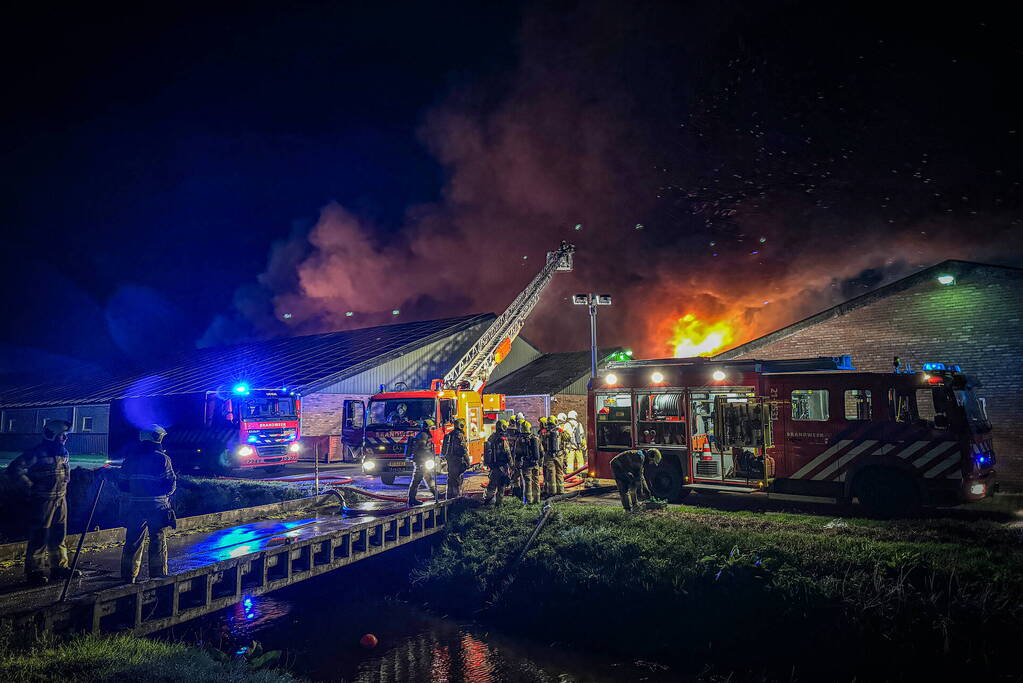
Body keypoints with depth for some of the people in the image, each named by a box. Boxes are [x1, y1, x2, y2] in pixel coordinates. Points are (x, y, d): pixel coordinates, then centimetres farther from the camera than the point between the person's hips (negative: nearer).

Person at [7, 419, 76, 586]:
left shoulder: (64, 453, 10)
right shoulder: (37, 453, -15)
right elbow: (14, 469, -19)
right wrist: (31, 486, -15)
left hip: (60, 500, 8)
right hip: (42, 501, -8)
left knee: (59, 536, 13)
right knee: (39, 537, -2)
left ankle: (59, 567, 23)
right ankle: (35, 572, 7)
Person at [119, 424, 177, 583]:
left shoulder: (130, 458, 5)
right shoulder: (162, 459, -9)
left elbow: (122, 484, 8)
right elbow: (170, 484, -10)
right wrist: (167, 492, 11)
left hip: (134, 507, 4)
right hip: (156, 507, -4)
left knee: (133, 542, 13)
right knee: (158, 543, 6)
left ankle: (128, 576, 19)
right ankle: (158, 577, 10)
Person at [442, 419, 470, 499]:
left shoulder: (449, 434, 13)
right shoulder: (460, 435, -13)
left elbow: (444, 448, 19)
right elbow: (463, 449, -16)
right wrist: (467, 461, -12)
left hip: (449, 458, 9)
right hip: (457, 459, -8)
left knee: (451, 477, 16)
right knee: (457, 477, -5)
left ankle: (449, 495, 21)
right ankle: (456, 495, -7)